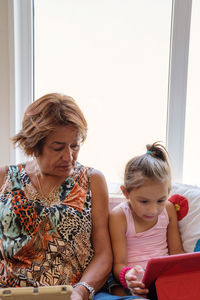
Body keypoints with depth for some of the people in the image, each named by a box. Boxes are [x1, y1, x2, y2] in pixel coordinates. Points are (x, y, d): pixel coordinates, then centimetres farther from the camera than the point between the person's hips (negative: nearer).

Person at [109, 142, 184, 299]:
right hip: (135, 282, -3)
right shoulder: (119, 216, -13)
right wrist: (126, 275, -37)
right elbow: (118, 264, -13)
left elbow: (176, 250, 9)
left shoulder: (168, 209, 1)